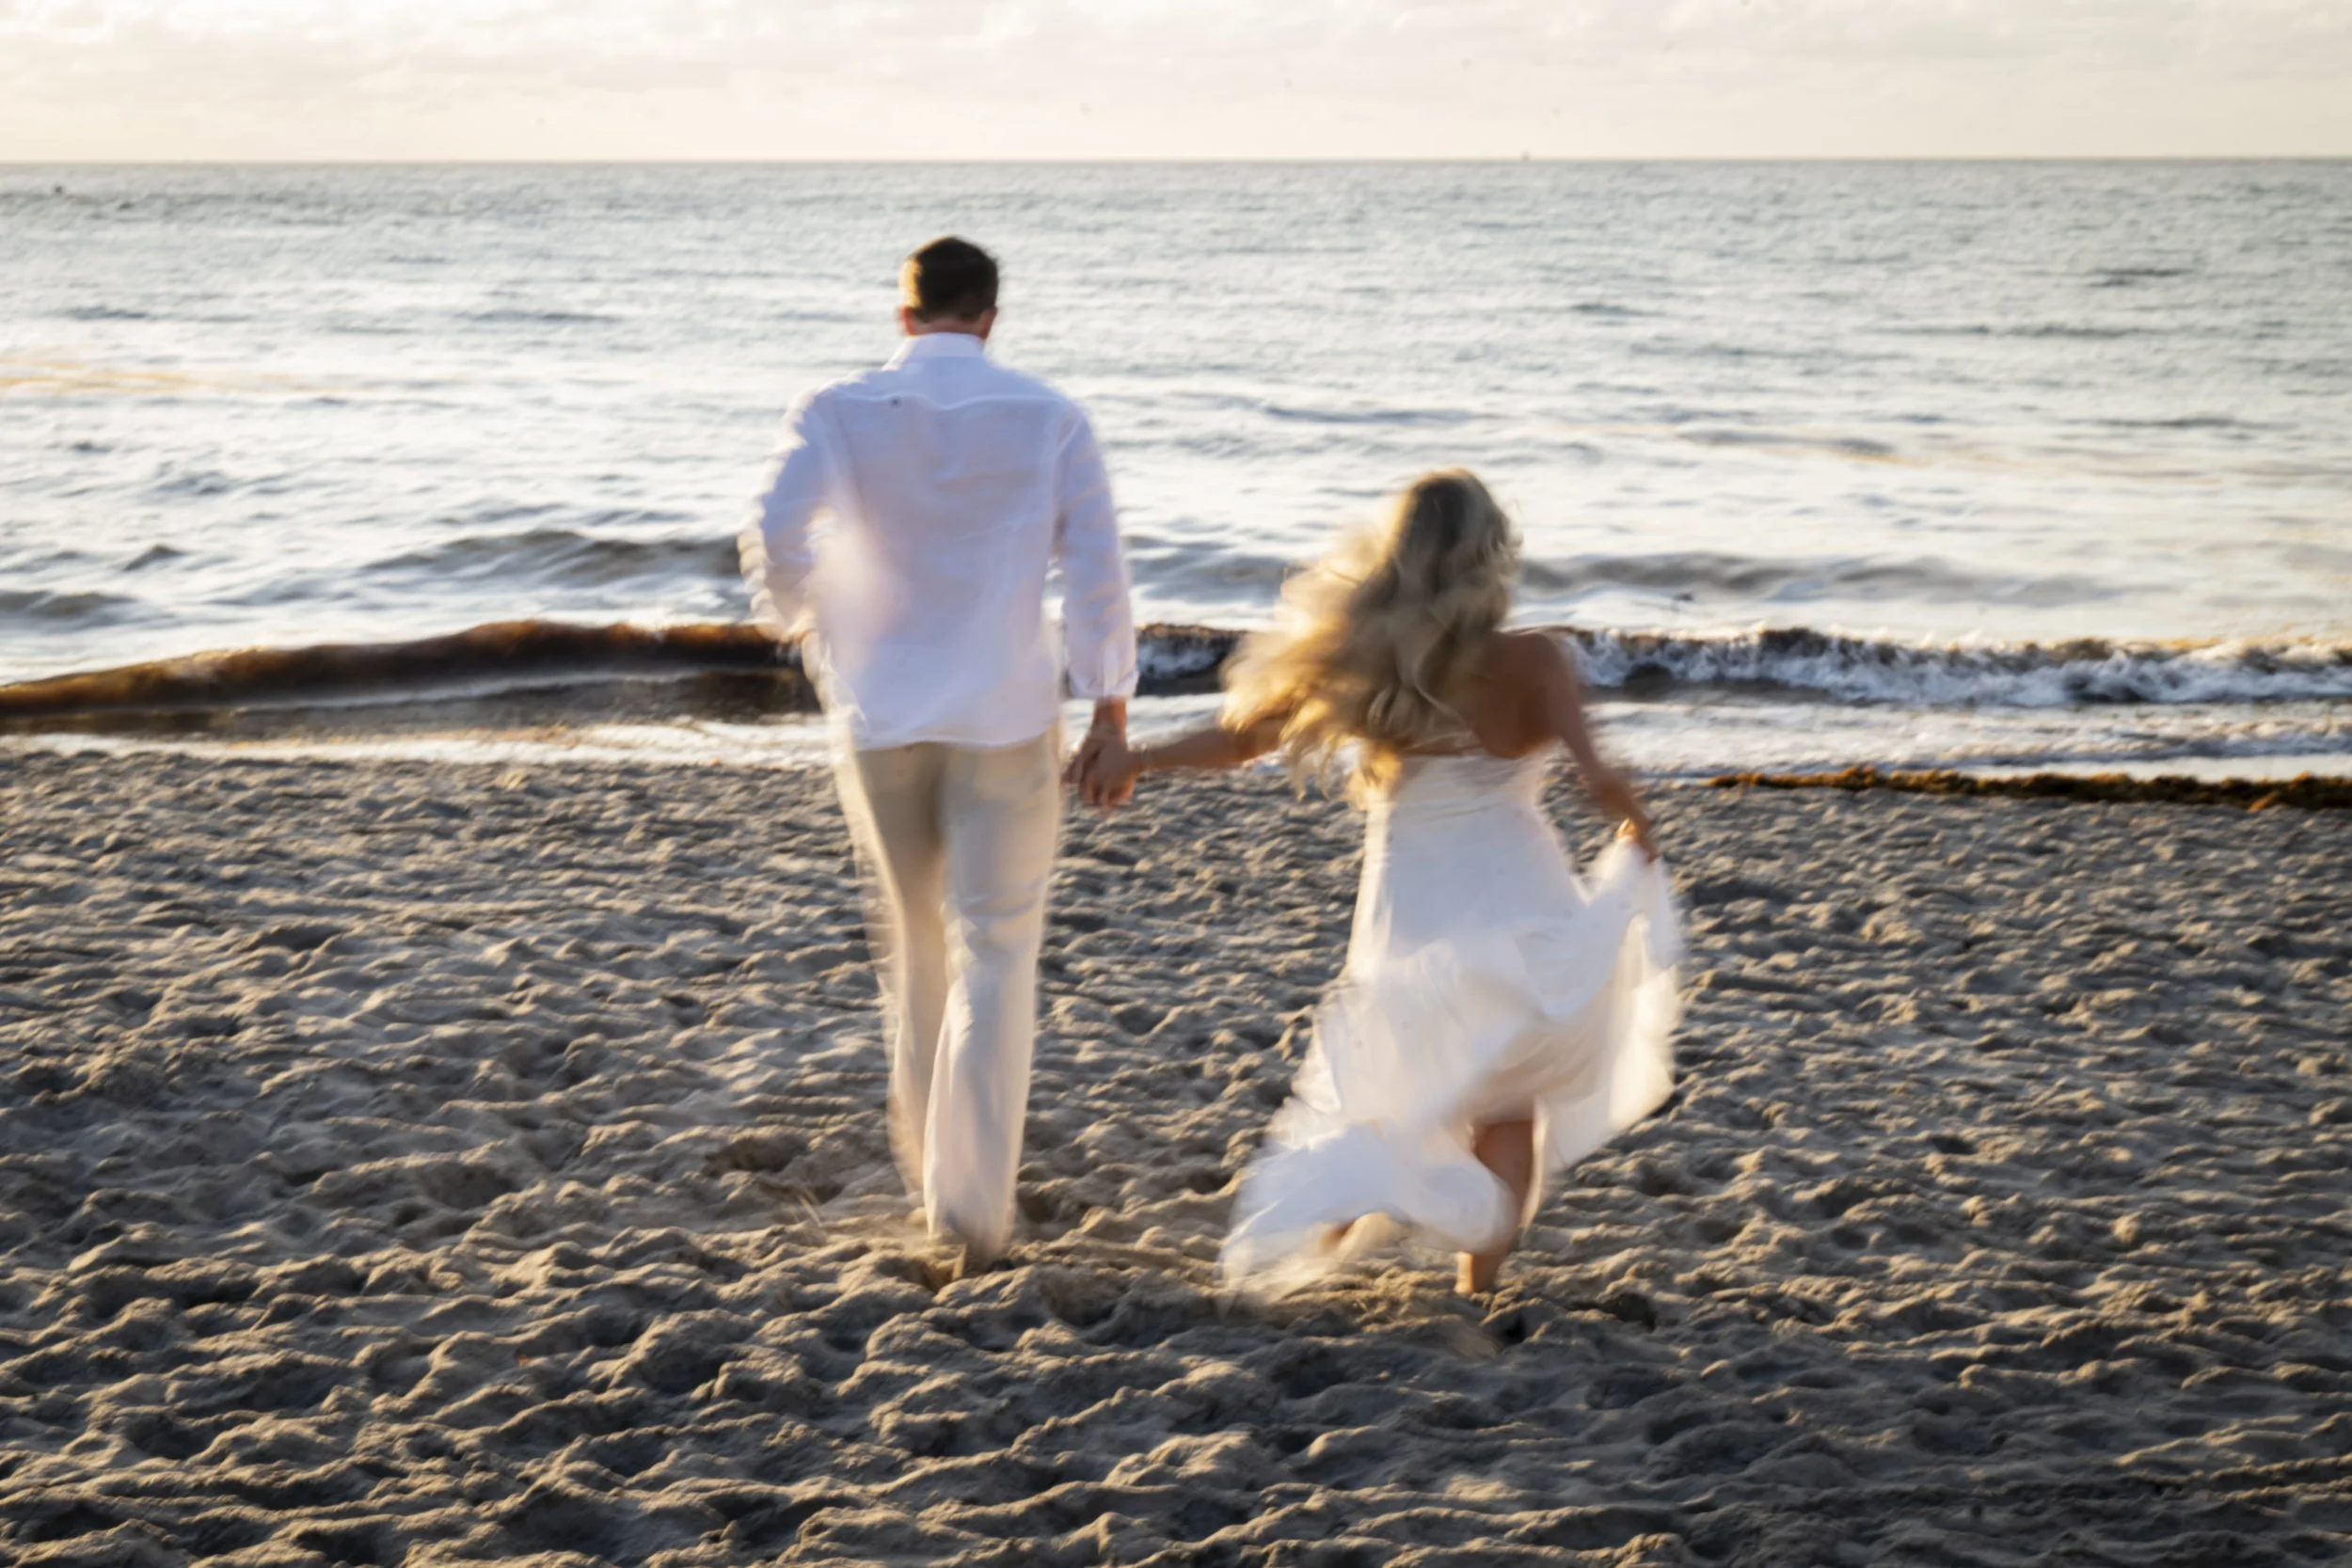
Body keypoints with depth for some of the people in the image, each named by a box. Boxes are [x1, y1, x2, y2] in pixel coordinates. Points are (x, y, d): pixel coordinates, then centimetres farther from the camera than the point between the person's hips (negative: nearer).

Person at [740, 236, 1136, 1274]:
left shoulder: (837, 411, -3)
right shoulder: (1049, 419, -2)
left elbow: (774, 538, -14)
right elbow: (1096, 573, -7)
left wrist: (802, 620, 6)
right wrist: (1110, 711, -1)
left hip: (877, 713, 2)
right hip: (1005, 718, -2)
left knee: (915, 942, 21)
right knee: (993, 956, 2)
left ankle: (929, 1144, 35)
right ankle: (972, 1200, -7)